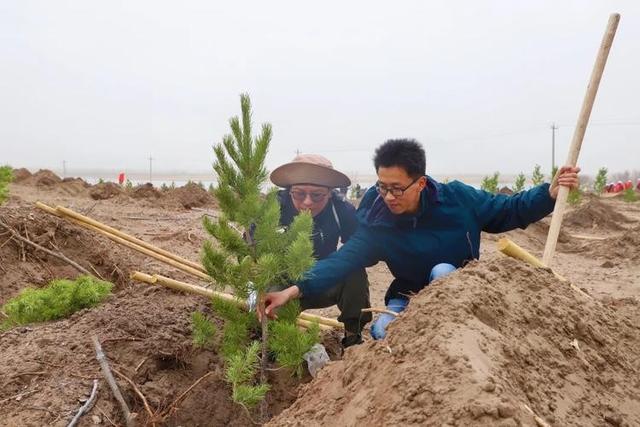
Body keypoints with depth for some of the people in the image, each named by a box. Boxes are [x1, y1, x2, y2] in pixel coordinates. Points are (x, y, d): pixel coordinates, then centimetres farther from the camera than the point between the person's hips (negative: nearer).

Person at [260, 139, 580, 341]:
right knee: (383, 331, -29)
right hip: (410, 298, 1)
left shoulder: (457, 198, -17)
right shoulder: (377, 222, -18)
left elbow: (510, 211, -6)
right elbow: (342, 259, -26)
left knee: (443, 271, -34)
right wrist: (295, 290, -39)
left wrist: (551, 193, -22)